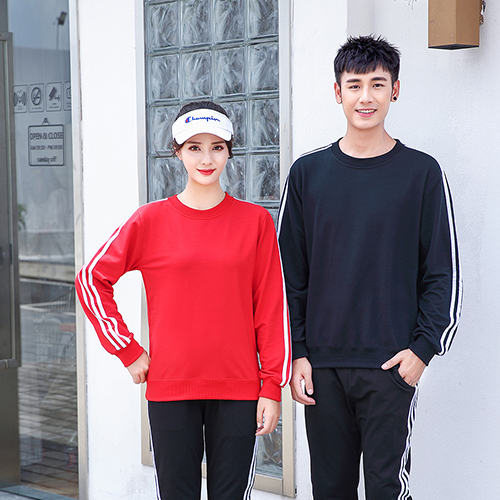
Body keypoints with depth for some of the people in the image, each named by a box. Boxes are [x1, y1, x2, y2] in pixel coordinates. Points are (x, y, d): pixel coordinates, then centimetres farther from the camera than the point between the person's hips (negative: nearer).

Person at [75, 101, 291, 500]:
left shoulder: (256, 220, 2)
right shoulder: (151, 220, 0)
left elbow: (271, 309, 2)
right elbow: (92, 279, 5)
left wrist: (272, 388, -2)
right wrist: (127, 350, 1)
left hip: (238, 391, 0)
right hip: (170, 389, 0)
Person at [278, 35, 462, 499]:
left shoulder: (421, 173, 1)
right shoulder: (307, 173, 5)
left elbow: (443, 273, 3)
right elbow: (289, 273, 7)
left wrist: (423, 347, -7)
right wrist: (297, 353, 2)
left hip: (392, 364, -2)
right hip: (321, 363, 2)